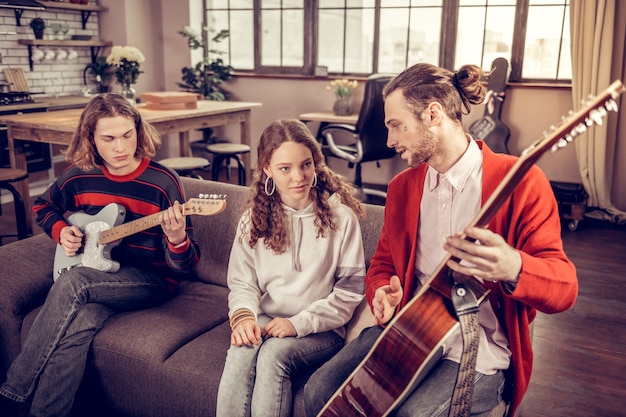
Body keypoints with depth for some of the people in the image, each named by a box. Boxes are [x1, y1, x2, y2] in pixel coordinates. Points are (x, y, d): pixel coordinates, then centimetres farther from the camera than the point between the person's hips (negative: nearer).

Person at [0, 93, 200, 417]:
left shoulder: (162, 182, -12)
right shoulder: (80, 175, 1)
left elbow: (184, 266, -12)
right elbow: (44, 205, 24)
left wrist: (177, 239, -36)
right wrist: (61, 231, 4)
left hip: (149, 281, -3)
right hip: (97, 276, 3)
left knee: (73, 282, -31)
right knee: (76, 327, -32)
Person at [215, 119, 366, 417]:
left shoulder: (340, 216, -5)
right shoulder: (254, 219, 6)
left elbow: (350, 289, -6)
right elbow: (242, 283, 5)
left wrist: (299, 323, -15)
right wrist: (244, 315, -17)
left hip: (320, 329, -2)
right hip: (265, 321, 3)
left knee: (274, 353, -31)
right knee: (240, 352, -29)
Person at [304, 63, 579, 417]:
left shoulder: (519, 180, -11)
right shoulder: (402, 187, 7)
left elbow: (565, 288, -15)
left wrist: (513, 268, -38)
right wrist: (383, 294, -6)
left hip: (479, 349, -4)